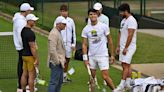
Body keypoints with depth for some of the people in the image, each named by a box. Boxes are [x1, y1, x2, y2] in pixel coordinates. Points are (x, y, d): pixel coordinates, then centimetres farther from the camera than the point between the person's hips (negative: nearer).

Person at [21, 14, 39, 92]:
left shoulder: (23, 30, 7)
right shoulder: (30, 33, -21)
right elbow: (32, 47, -21)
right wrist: (37, 59, -17)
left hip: (24, 55, 9)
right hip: (30, 56, -9)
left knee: (24, 74, 12)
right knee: (32, 75, -3)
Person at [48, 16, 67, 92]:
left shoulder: (58, 32, 14)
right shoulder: (54, 33, -18)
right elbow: (52, 50, -24)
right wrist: (57, 61, -20)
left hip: (60, 62, 11)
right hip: (56, 63, -11)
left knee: (60, 81, 16)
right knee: (54, 82, -7)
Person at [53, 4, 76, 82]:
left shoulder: (71, 21, 7)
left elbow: (73, 33, 11)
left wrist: (73, 44, 6)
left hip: (69, 43, 4)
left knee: (67, 60, 11)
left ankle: (65, 75, 23)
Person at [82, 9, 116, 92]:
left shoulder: (104, 26, -4)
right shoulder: (86, 29, 1)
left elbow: (110, 41, 2)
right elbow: (84, 45, 3)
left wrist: (112, 55, 2)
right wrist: (85, 58, -5)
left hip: (103, 55, -3)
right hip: (91, 56, 3)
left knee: (105, 76, -9)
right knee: (92, 77, 8)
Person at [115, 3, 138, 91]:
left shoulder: (131, 20, -16)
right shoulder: (123, 20, 15)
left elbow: (130, 35, -21)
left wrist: (126, 48, -22)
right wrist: (118, 46, 15)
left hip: (129, 47, -9)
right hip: (123, 47, 9)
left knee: (125, 65, -11)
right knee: (126, 65, 12)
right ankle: (128, 83, 17)